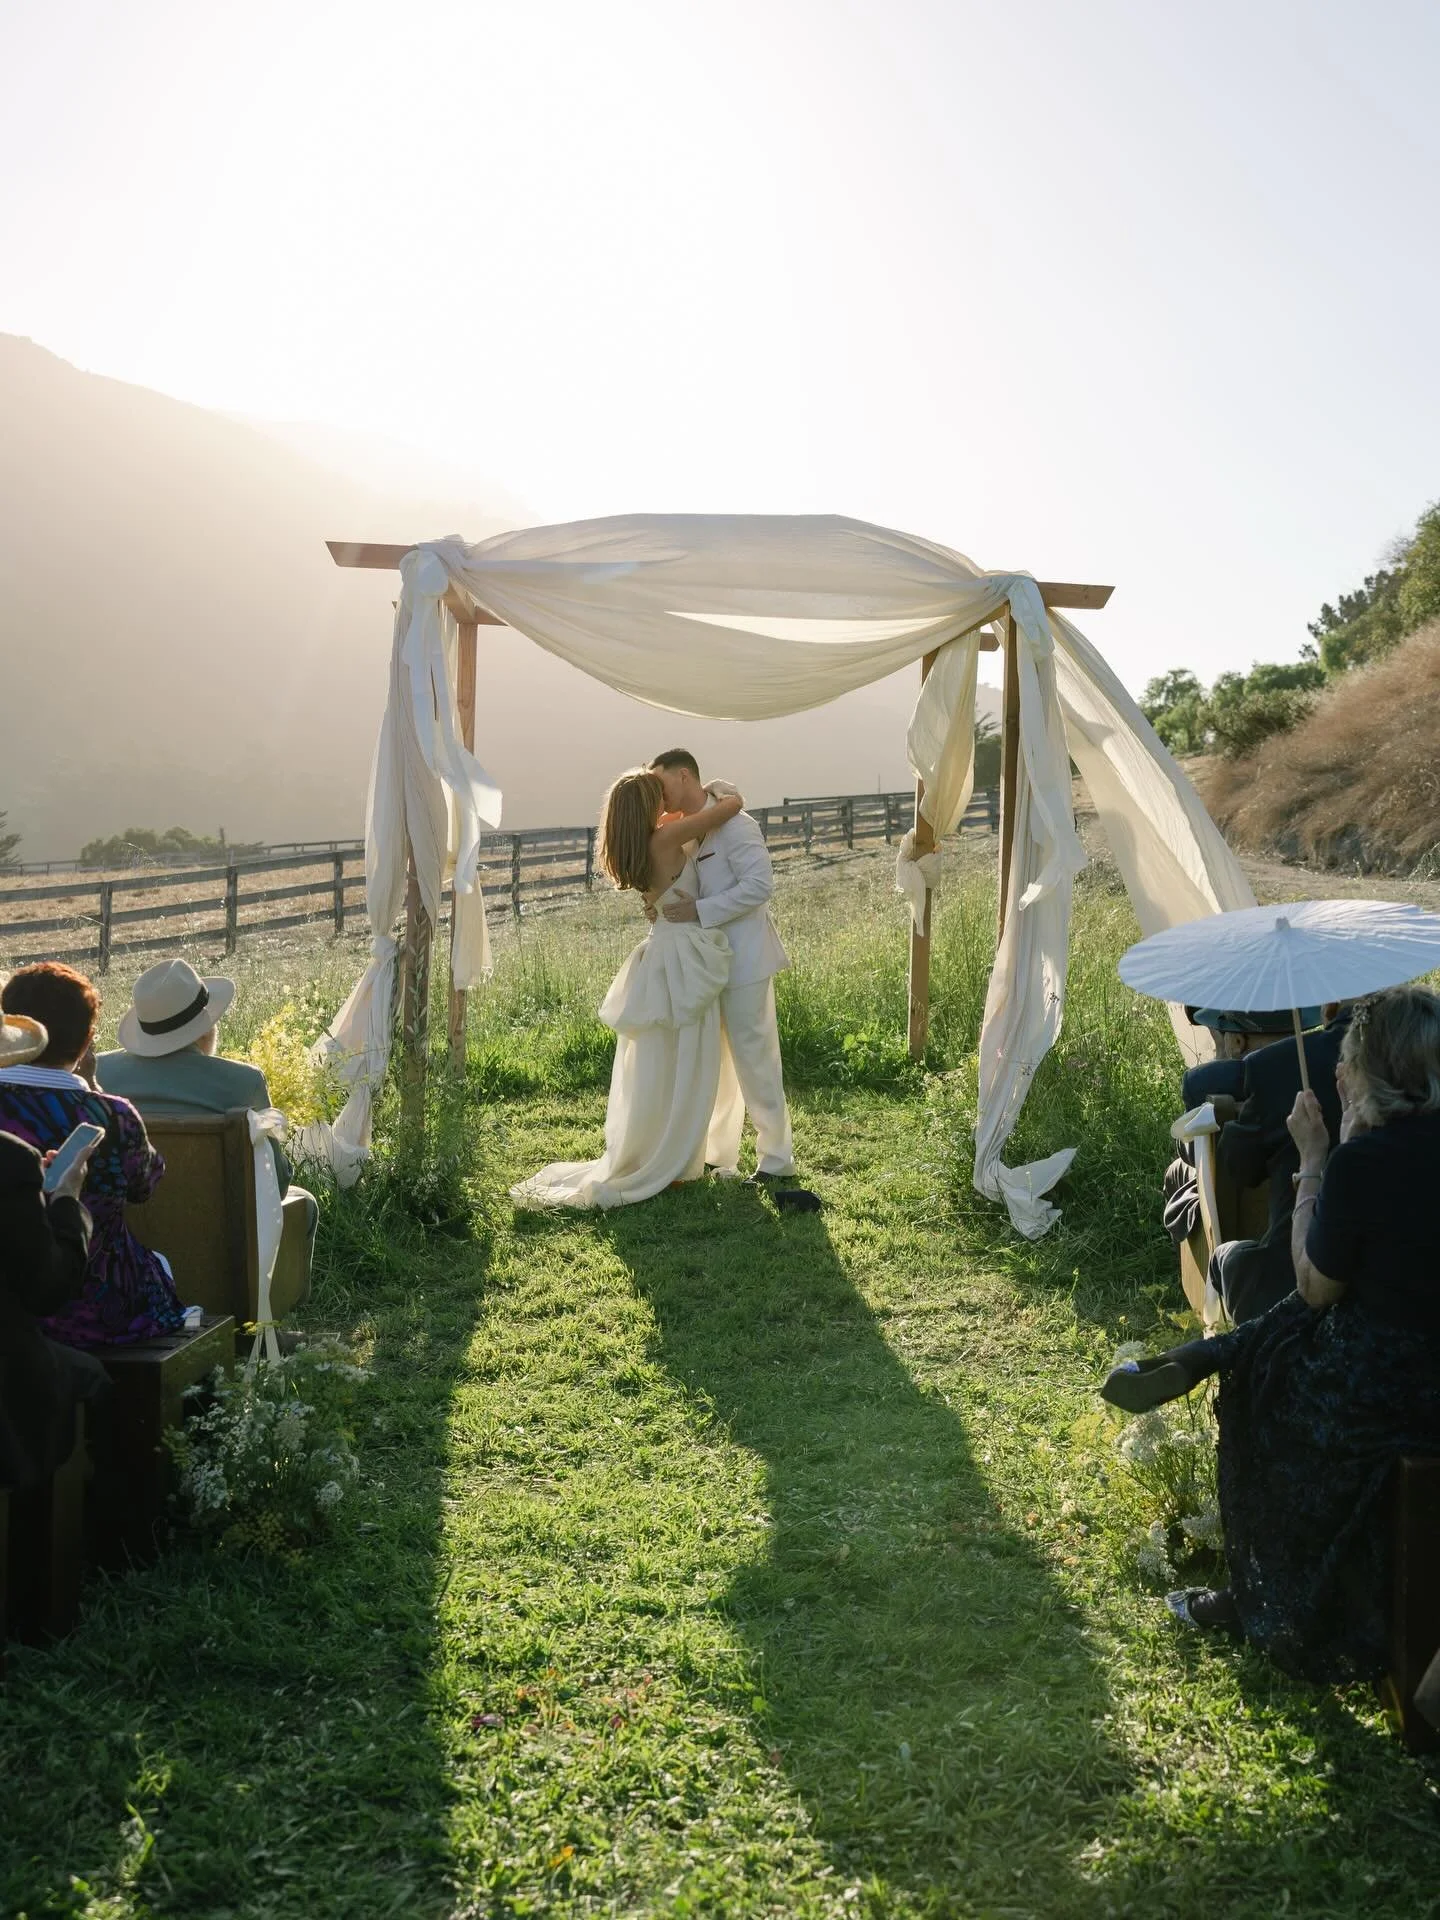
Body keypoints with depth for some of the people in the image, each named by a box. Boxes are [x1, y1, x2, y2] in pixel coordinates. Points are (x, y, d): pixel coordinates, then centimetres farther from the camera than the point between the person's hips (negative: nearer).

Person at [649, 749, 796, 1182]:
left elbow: (760, 883, -21)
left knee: (753, 1057, -3)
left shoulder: (732, 824, -13)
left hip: (742, 959, -9)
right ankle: (719, 1154, 25)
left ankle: (776, 1159, 7)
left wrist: (700, 911, -23)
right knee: (715, 1059, 15)